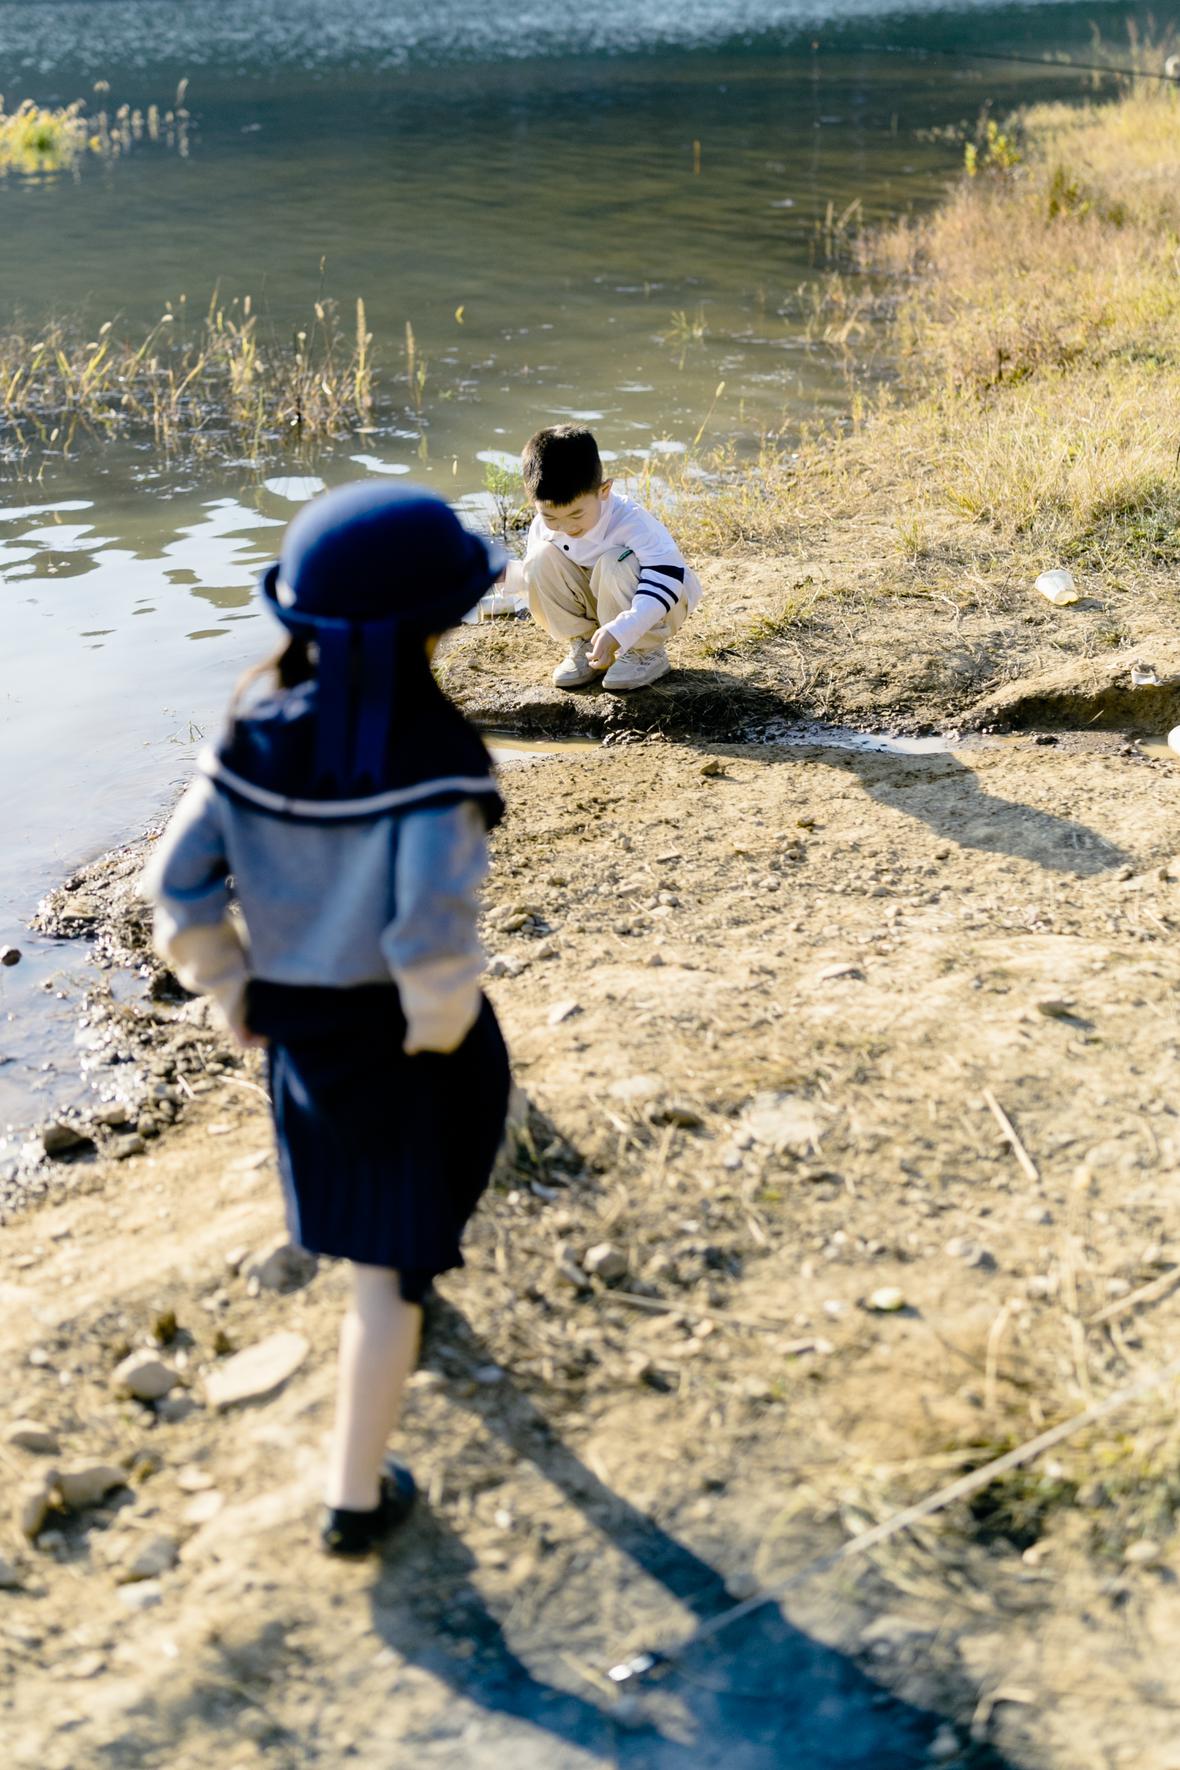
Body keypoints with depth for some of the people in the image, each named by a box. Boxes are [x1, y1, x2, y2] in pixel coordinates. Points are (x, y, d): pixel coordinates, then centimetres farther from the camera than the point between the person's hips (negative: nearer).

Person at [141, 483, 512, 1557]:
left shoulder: (255, 740, -10)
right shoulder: (431, 755, -26)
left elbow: (179, 886, -7)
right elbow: (431, 930, -32)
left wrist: (236, 996, 5)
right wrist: (441, 1027, -13)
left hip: (297, 1022, 6)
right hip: (402, 1029, -5)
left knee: (358, 1182, 35)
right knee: (389, 1263, 8)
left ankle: (415, 1260, 66)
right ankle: (356, 1497, 17)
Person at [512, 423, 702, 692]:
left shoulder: (630, 520, -31)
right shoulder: (543, 527, -13)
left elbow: (666, 577, -40)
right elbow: (534, 574, 6)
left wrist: (618, 632, -49)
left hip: (647, 610, -5)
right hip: (597, 606, 5)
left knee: (615, 563, -35)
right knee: (543, 557, -18)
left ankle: (646, 653, -16)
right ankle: (583, 645, -6)